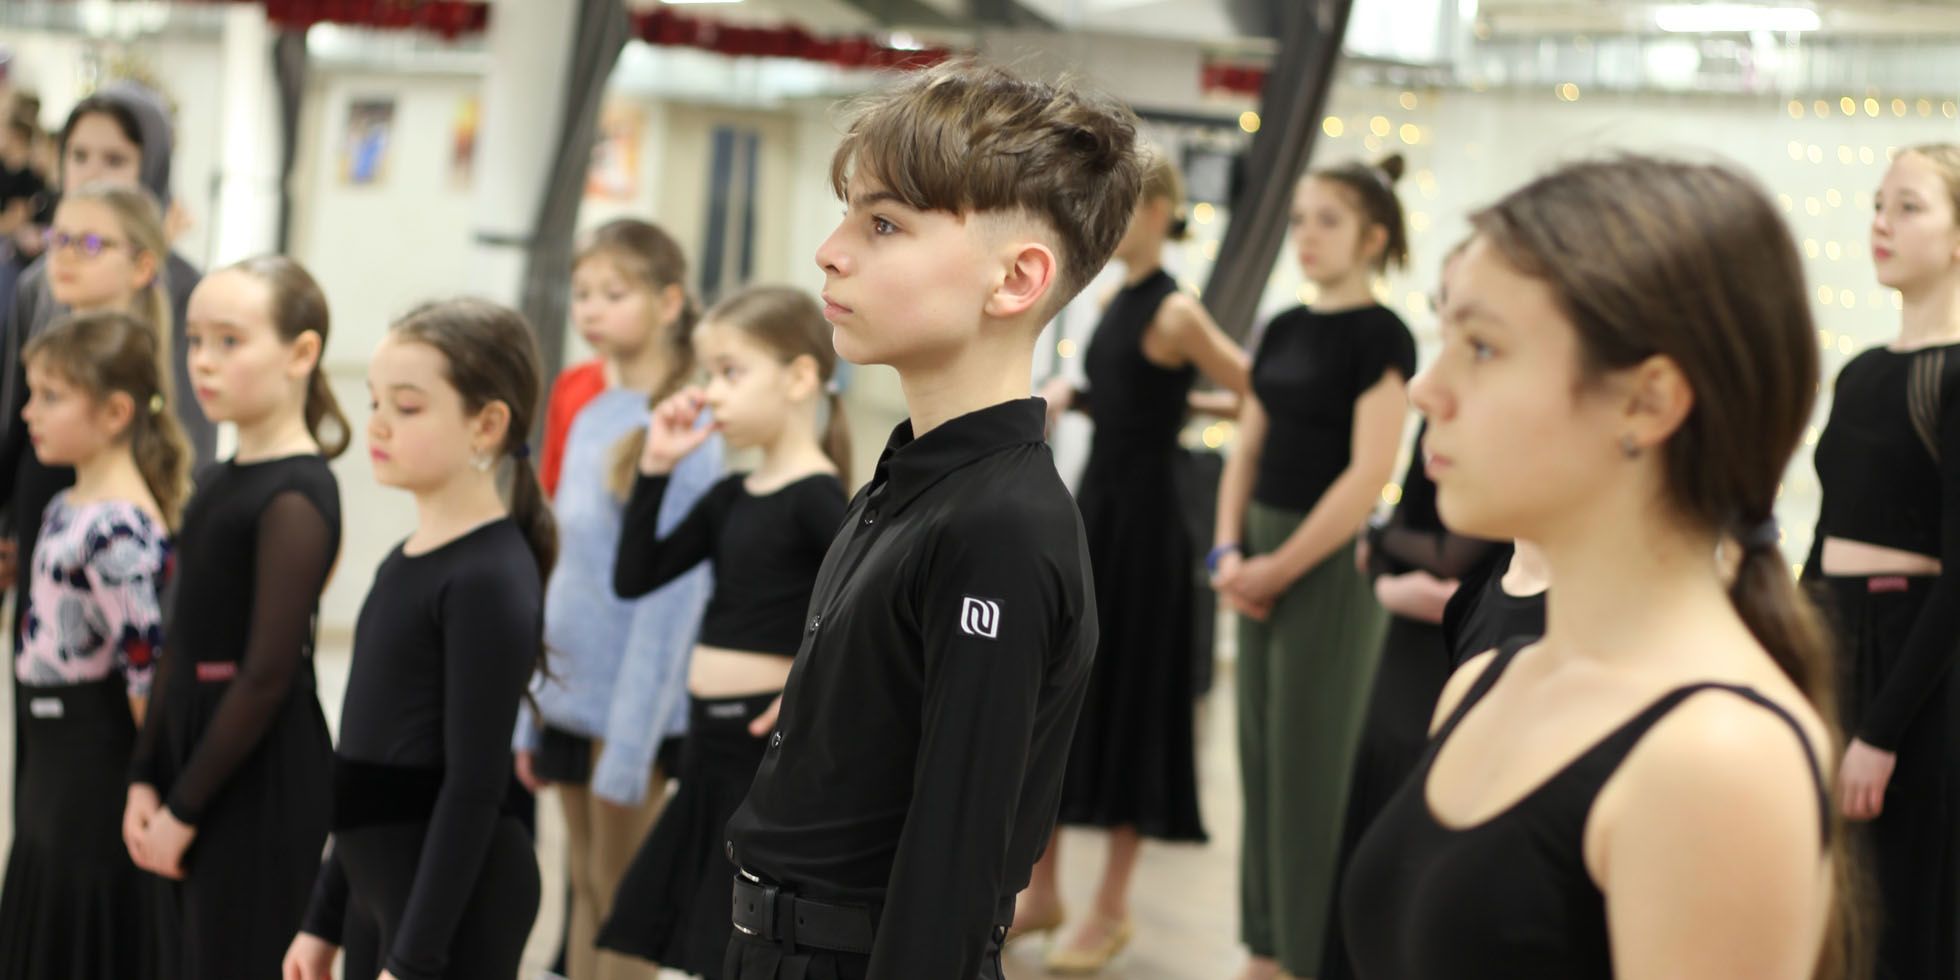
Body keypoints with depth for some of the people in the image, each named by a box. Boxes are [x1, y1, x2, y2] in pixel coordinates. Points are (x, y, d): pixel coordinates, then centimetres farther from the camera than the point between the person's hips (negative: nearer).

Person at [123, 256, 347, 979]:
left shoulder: (295, 497, -16)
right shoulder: (215, 484, 10)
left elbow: (269, 673, -18)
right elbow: (185, 649, 13)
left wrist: (184, 809, -14)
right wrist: (147, 777, 7)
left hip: (264, 772, -8)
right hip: (200, 747, 8)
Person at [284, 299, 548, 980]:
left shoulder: (490, 579, -15)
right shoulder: (407, 561, 11)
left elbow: (475, 784, -18)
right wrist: (324, 919, 19)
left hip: (454, 903, -9)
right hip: (381, 890, 9)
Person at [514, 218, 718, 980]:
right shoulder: (587, 412, 9)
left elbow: (672, 593, -17)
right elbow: (558, 568, 12)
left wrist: (630, 744, -18)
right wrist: (531, 712, 12)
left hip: (634, 701, -7)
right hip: (567, 691, 7)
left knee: (622, 902, 3)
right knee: (585, 891, 14)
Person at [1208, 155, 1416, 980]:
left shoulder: (1379, 335, -11)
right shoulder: (1284, 331, 11)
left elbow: (1369, 474, -17)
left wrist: (1281, 568, -15)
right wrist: (1229, 553, -1)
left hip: (1330, 566, -8)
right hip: (1263, 563, 8)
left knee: (1312, 768, -1)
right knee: (1261, 757, 12)